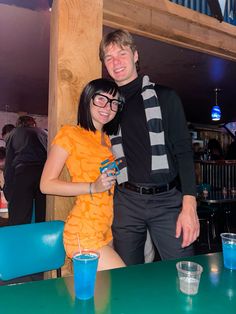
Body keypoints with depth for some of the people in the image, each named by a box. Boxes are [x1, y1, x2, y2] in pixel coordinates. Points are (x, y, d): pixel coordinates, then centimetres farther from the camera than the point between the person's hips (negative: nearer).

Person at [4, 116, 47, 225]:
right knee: (42, 217, 6)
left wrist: (7, 190, 17)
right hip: (44, 171, 2)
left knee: (18, 220, 1)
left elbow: (8, 163, 17)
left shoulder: (13, 134, 23)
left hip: (22, 172, -1)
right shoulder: (43, 133, 26)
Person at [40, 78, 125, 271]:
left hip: (107, 231, 7)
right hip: (84, 233, -7)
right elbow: (46, 184, -10)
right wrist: (92, 187, -18)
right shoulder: (70, 134, -6)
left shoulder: (108, 140, 16)